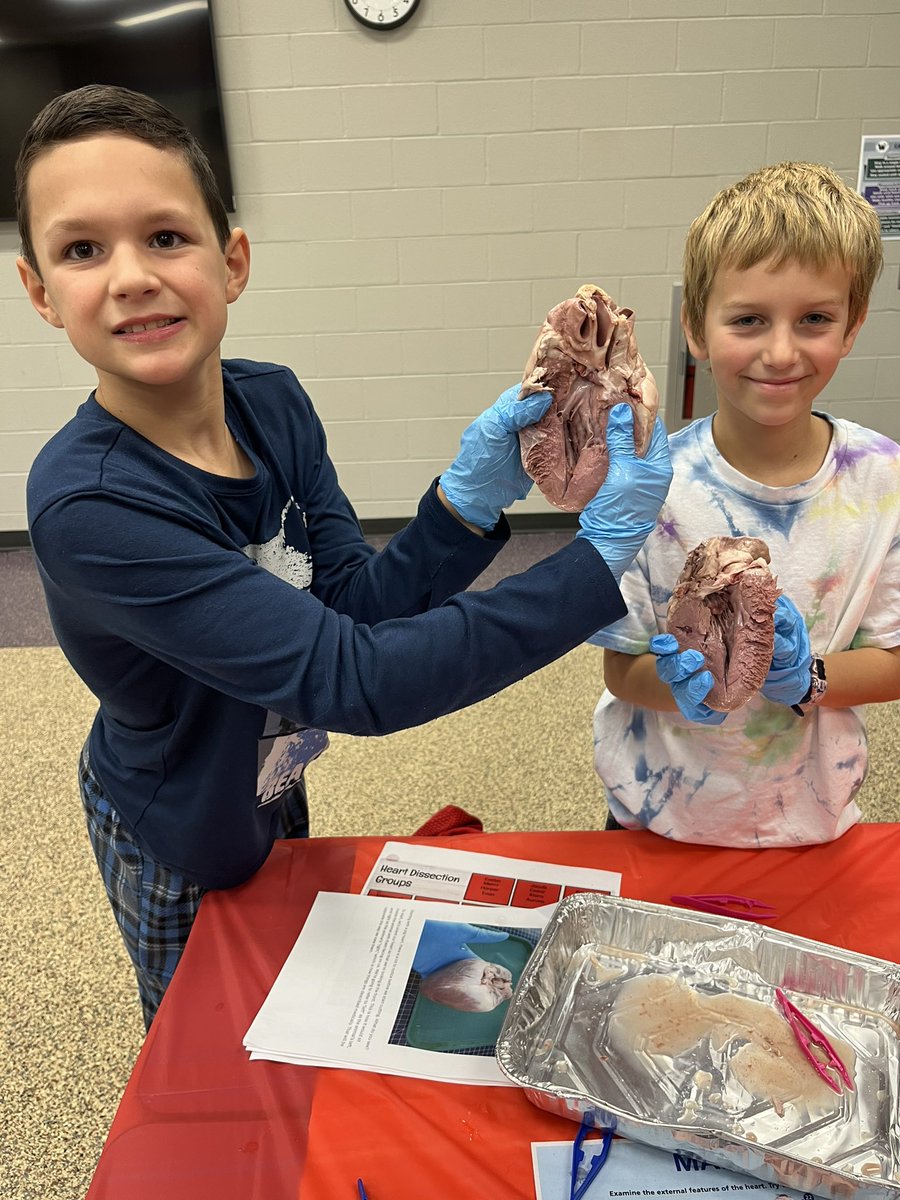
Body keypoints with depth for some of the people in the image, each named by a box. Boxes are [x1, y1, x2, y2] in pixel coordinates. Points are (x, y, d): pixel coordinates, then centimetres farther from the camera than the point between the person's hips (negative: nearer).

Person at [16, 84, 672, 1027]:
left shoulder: (273, 402, -15)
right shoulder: (85, 504, -36)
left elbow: (356, 603, -15)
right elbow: (354, 681, -40)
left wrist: (472, 494, -32)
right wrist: (602, 557, -39)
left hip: (267, 792, 6)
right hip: (184, 852, -5)